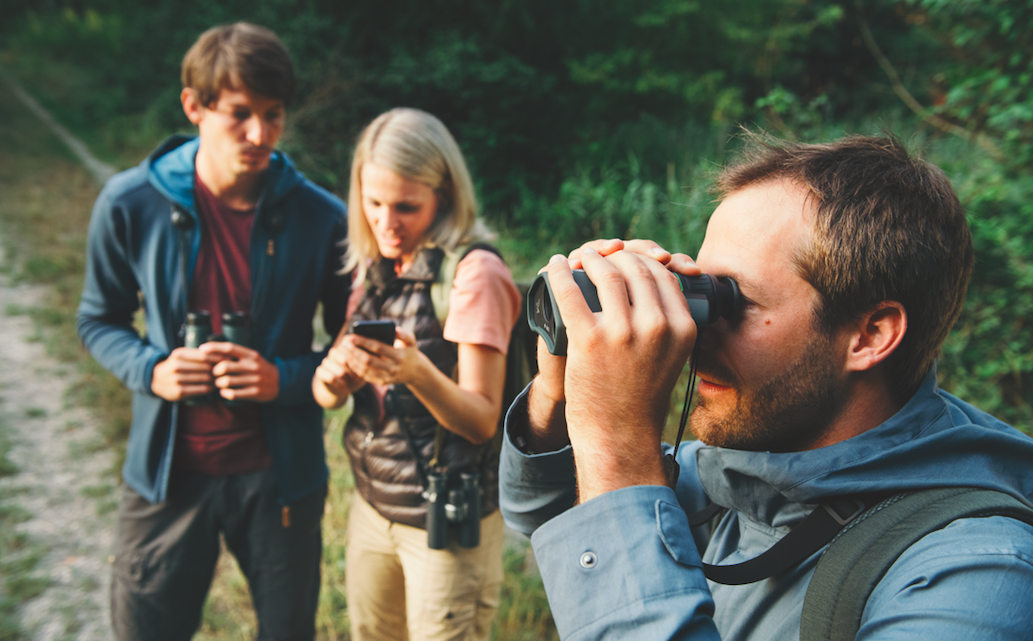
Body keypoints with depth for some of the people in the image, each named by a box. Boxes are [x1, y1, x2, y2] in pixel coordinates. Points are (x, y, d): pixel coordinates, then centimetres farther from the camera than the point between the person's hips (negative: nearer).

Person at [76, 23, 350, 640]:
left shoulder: (320, 217, -11)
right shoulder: (130, 203, -9)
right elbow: (100, 320, 5)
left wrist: (284, 379, -19)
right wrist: (150, 370, -14)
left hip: (280, 473, 0)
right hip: (167, 470, 1)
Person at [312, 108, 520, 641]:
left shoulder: (474, 273, -17)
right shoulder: (373, 267, 4)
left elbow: (482, 422, -18)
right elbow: (328, 394, 5)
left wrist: (418, 373, -36)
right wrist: (331, 379, -18)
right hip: (373, 502, 6)